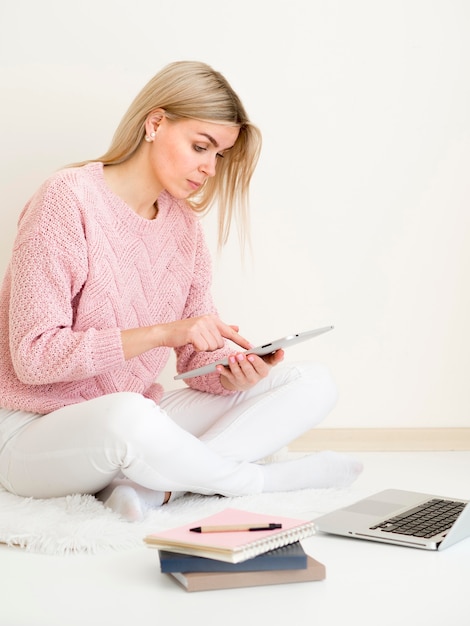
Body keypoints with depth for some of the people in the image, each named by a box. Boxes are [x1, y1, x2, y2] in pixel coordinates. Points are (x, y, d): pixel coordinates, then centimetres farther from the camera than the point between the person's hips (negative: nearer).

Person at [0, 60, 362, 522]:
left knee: (313, 386, -4)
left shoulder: (183, 223, 7)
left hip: (138, 422, 7)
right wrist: (159, 333, -29)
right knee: (124, 414, -43)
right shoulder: (68, 199, -14)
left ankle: (153, 485, -22)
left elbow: (198, 360, 5)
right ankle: (257, 478, -12)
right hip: (37, 433, -7)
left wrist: (235, 375, -19)